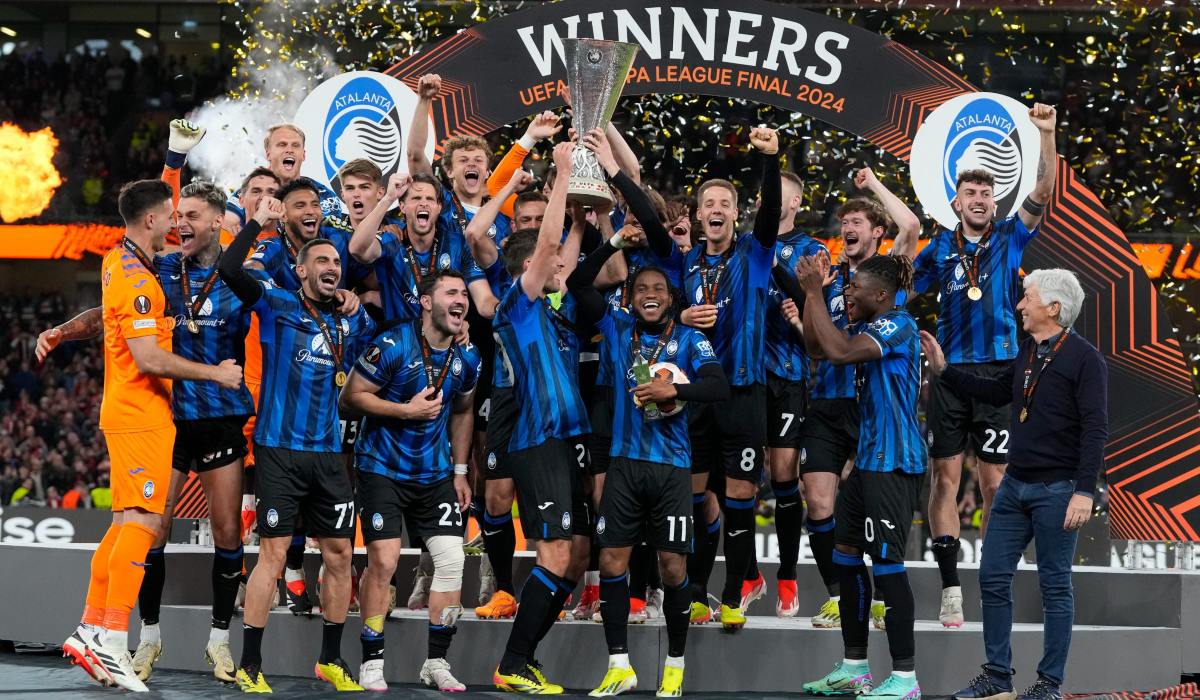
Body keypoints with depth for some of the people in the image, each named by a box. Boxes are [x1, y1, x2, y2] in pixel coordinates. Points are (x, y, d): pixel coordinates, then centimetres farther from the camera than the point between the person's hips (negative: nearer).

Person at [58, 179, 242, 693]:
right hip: (142, 415, -10)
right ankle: (112, 643, -15)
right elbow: (149, 359, -22)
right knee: (143, 522, -12)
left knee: (125, 524, 12)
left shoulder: (118, 262, 13)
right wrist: (214, 373, -14)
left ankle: (90, 632, 15)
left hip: (126, 413, 10)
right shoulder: (135, 279, -17)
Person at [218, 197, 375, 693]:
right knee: (274, 551, -7)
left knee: (339, 553, 7)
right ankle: (249, 666, -1)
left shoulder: (351, 321, 13)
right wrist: (258, 221, -14)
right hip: (280, 450, -5)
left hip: (329, 454, 5)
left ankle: (331, 659, 20)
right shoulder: (277, 306, -1)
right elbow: (230, 269, -14)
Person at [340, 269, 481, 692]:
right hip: (383, 469, -5)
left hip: (435, 474, 5)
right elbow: (351, 397, -12)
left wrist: (460, 471, 14)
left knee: (452, 560, -3)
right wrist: (407, 410, -20)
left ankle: (436, 662, 9)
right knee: (383, 561, -10)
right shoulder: (393, 345, -15)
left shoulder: (467, 358, 3)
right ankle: (371, 662, 3)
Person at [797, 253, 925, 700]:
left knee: (887, 564, -9)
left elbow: (839, 351, -27)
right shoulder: (869, 328, 15)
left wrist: (815, 292, -21)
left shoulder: (898, 325, -15)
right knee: (846, 557, 12)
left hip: (895, 466, -10)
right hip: (868, 461, 10)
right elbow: (817, 346, 17)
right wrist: (812, 291, 6)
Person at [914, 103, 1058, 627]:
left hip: (998, 371, -1)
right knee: (945, 476, 0)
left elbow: (1043, 192, -6)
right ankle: (950, 588, 3)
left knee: (994, 479, 0)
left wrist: (1047, 135, -17)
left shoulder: (1009, 239, 6)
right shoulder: (940, 249, 9)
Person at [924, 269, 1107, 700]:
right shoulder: (1028, 351, 11)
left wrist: (1085, 491, -23)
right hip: (1015, 485, 8)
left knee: (1054, 585, 1)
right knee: (993, 577, 7)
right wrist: (945, 370, 22)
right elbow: (998, 393, 27)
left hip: (1056, 491, -8)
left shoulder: (1084, 358, -12)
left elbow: (1095, 429, -17)